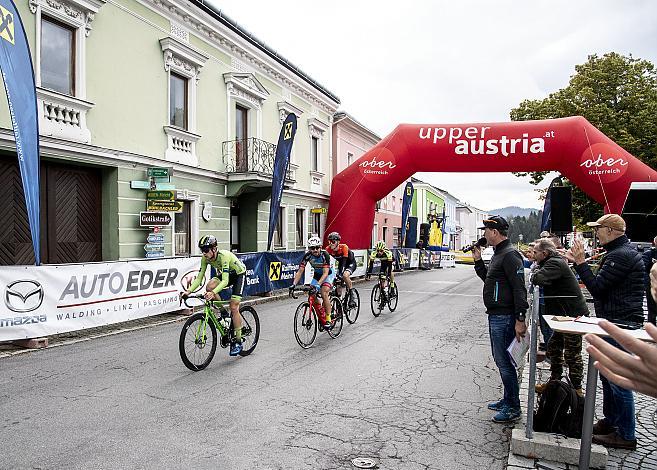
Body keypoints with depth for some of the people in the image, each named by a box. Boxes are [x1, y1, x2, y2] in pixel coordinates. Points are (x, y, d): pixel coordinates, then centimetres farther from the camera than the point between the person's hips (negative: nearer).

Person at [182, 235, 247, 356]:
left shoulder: (223, 256, -36)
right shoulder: (205, 258, -17)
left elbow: (225, 281, -42)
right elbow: (199, 278, -14)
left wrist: (213, 293, -57)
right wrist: (189, 291, -30)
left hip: (239, 274, -6)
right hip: (225, 274, 7)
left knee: (234, 307, -14)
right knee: (209, 287, -22)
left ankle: (238, 342, -3)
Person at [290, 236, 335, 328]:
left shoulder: (324, 255, -32)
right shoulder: (307, 255, -22)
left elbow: (325, 273, -38)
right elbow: (300, 271, -23)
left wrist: (318, 284, -52)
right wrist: (294, 284, -36)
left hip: (328, 274, -5)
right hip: (317, 275, 5)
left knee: (324, 294, -27)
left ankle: (328, 319, -17)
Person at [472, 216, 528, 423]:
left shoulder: (510, 255, -17)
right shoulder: (498, 254, 15)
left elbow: (519, 289, -22)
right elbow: (488, 279, 24)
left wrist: (520, 320, -25)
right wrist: (478, 260, 13)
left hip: (504, 318, -11)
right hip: (495, 315, 11)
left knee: (504, 361, -2)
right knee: (500, 359, 18)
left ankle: (513, 408, 10)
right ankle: (508, 400, 31)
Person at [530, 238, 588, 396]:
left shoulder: (555, 263, -19)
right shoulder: (553, 262, 14)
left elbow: (538, 278, -33)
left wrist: (535, 272, -12)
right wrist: (537, 270, -6)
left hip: (574, 315, -11)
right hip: (566, 314, 11)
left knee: (572, 354, -1)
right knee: (553, 347, 17)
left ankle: (577, 389, 10)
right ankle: (554, 381, 28)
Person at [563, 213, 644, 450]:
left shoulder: (620, 255, -19)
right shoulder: (621, 251, 15)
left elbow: (597, 287, -22)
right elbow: (601, 284, 17)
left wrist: (581, 262, -14)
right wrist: (579, 262, 10)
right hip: (615, 323, 11)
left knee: (619, 380, -2)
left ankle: (626, 435, 9)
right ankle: (610, 421, 32)